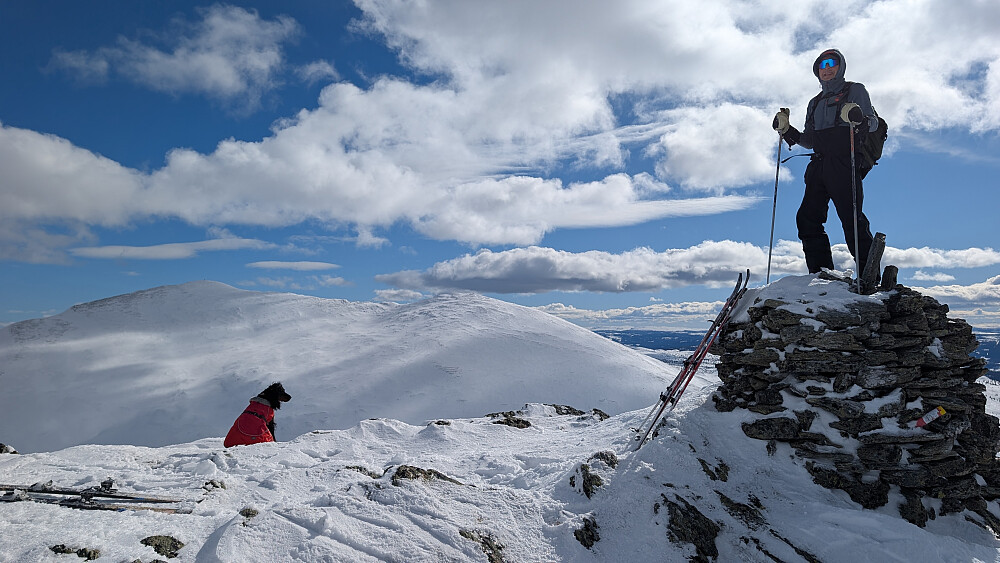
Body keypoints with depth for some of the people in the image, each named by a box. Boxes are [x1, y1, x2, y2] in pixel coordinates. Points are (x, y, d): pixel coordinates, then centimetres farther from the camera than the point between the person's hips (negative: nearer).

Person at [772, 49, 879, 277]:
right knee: (807, 218, -6)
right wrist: (786, 130, 10)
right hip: (818, 165, 6)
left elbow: (873, 121, 2)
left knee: (851, 219, -14)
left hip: (843, 163, -6)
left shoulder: (855, 90, 13)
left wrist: (859, 118, -20)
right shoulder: (815, 103, 27)